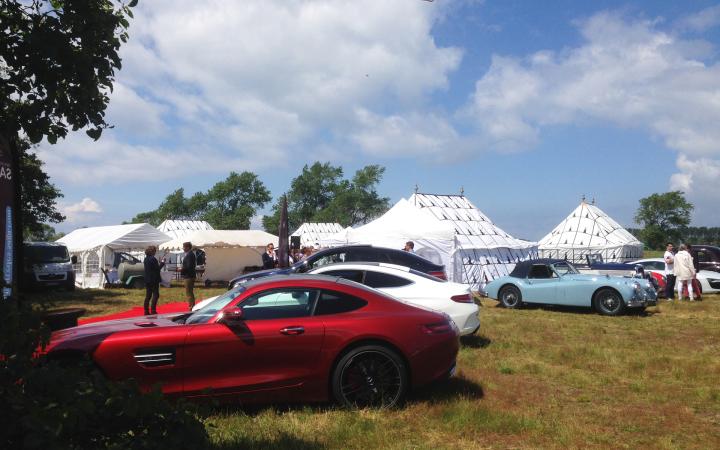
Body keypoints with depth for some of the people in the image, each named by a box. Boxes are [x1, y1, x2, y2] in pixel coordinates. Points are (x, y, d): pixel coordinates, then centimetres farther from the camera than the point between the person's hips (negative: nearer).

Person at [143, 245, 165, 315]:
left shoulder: (146, 259, 10)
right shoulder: (153, 259, -16)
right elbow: (157, 268, -16)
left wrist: (161, 262, 12)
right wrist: (162, 262, -5)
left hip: (147, 280, 8)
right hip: (154, 280, -8)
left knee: (148, 296, 12)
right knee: (155, 295, -2)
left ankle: (146, 311, 15)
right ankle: (153, 311, -5)